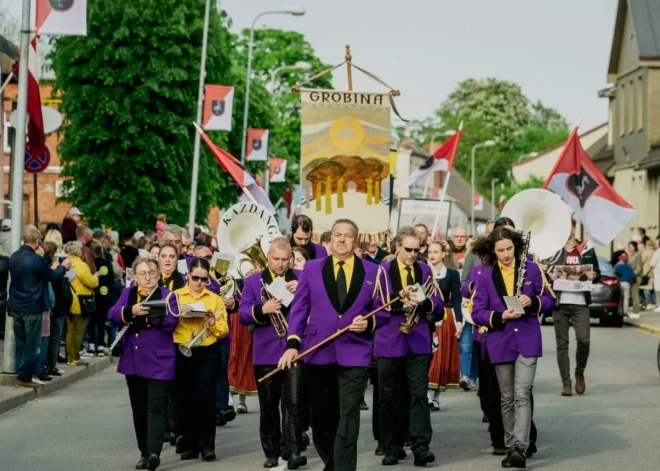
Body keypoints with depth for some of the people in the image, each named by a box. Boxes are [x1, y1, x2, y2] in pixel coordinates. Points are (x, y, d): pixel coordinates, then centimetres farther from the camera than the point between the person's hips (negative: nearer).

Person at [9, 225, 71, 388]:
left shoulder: (13, 257, 5)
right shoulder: (36, 260, -18)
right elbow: (53, 277, -5)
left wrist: (51, 269, 23)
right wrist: (64, 267, 13)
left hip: (16, 306, 7)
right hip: (32, 308, -7)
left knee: (20, 343, 14)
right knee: (32, 344, 1)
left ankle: (20, 374, 17)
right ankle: (25, 378, 2)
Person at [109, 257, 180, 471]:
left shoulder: (166, 295, 1)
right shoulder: (127, 293, 10)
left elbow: (171, 322, -13)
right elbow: (113, 315, -6)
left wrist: (150, 312, -26)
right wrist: (131, 311, -25)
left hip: (159, 361, -4)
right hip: (133, 361, 4)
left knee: (156, 407, -12)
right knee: (139, 409, 10)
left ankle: (154, 452, -23)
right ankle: (144, 453, 20)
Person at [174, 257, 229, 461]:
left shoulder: (215, 299, 10)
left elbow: (224, 331, 6)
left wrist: (213, 323, -13)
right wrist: (178, 313, -20)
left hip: (208, 353, 0)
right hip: (182, 352, 0)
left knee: (205, 395, -11)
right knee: (185, 398, 2)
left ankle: (207, 445, -4)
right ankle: (189, 445, 12)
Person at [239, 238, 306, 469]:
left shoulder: (302, 278, 6)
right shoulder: (253, 281, 7)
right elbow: (243, 315, -2)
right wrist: (262, 309, -21)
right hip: (265, 353, 2)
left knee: (293, 403, -9)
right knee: (268, 406, 8)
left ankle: (293, 452, -11)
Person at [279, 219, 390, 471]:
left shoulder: (372, 271, 5)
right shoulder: (312, 268, 6)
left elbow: (383, 311, 8)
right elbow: (299, 308, 3)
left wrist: (369, 323, -14)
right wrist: (293, 343, -8)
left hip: (354, 353, -2)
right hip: (318, 352, 2)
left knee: (348, 414, -10)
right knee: (320, 416, 11)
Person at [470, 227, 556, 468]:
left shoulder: (531, 269, 1)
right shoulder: (485, 275, 1)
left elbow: (550, 300, 6)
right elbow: (477, 312, -1)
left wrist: (532, 302, -14)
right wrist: (500, 317, -18)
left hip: (527, 341, -1)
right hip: (500, 343, 2)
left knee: (522, 394, -13)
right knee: (507, 398, 9)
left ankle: (520, 448, -18)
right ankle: (510, 448, 18)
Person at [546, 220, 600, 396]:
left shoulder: (587, 250, 11)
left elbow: (597, 272, 16)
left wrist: (594, 275, -7)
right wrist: (549, 276, -13)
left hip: (580, 302, 0)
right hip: (559, 303, 0)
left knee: (583, 340, -12)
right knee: (562, 344, 0)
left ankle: (580, 373, 13)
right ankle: (566, 383, 5)